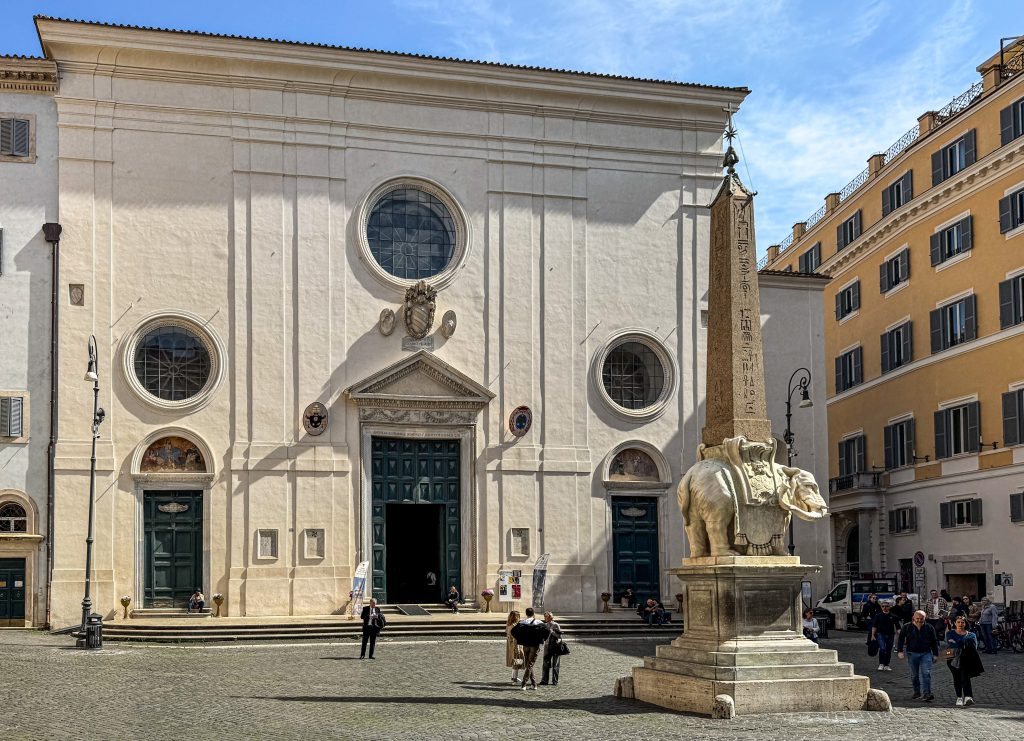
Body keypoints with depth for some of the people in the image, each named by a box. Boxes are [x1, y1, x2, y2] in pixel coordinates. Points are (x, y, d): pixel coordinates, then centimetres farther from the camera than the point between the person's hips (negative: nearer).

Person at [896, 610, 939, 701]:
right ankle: (917, 692, 22)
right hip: (912, 654, 1)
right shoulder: (907, 628, 3)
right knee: (914, 675, 9)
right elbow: (901, 640, 4)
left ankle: (926, 694, -17)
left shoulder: (929, 628, 6)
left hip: (926, 653, -1)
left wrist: (935, 654, 8)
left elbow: (934, 642, 11)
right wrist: (900, 651, -7)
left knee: (926, 673, -13)